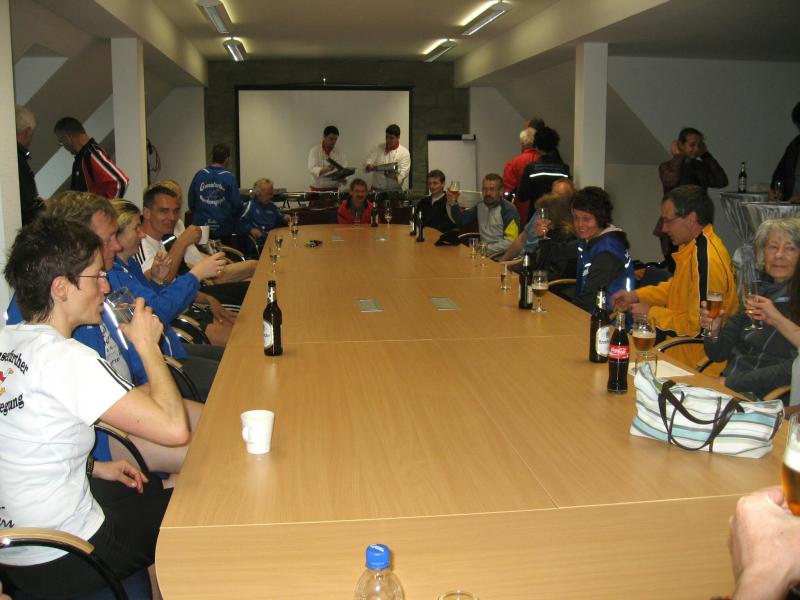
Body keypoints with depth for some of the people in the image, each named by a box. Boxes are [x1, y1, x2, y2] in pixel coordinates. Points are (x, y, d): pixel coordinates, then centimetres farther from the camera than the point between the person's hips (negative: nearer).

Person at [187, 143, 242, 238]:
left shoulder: (199, 175, -2)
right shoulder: (229, 177, -10)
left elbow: (191, 202, 2)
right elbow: (237, 204, -9)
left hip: (201, 228, 3)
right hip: (224, 230, -3)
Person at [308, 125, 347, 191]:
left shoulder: (339, 153, 6)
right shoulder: (314, 150, -1)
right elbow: (312, 169, -12)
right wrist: (327, 169, -28)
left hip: (334, 190, 2)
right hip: (318, 190, -2)